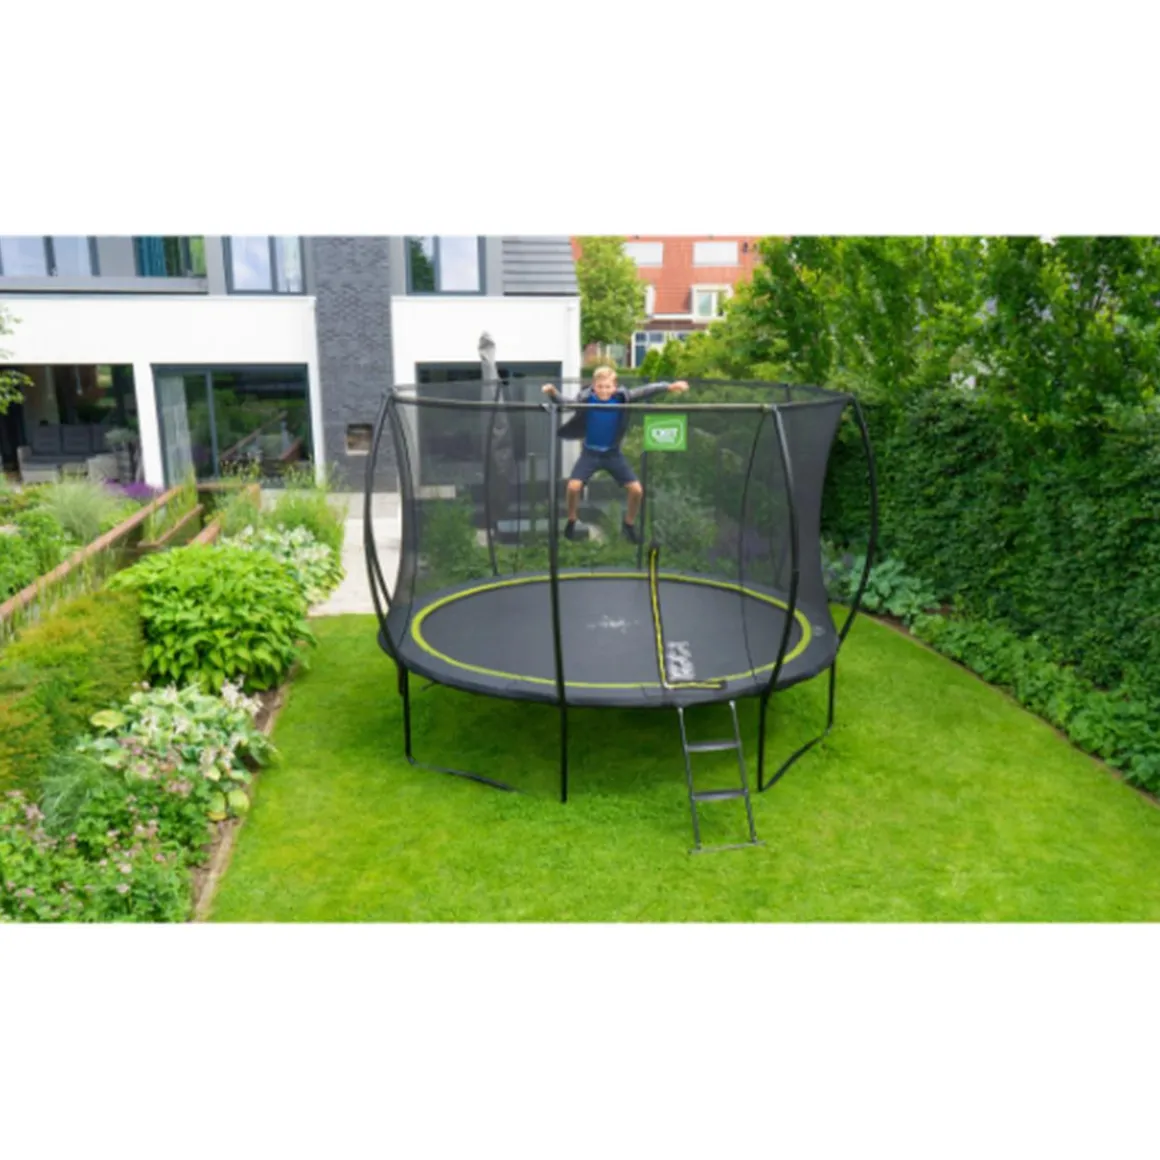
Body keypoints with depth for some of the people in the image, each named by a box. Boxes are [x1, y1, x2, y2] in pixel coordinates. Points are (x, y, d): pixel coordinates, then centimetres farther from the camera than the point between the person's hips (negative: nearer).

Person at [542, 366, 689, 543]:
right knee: (574, 486, -20)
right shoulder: (587, 399, -16)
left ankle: (629, 524, 21)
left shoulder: (621, 397, -15)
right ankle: (571, 521, 9)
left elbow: (643, 391, -23)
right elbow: (567, 404, -22)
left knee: (636, 489, -5)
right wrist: (553, 393, -43)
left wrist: (669, 386, -35)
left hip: (613, 453, 1)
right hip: (590, 453, -1)